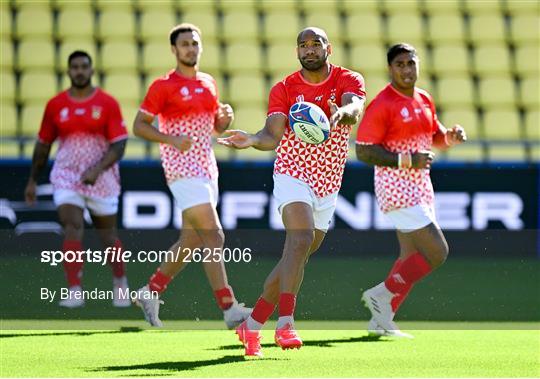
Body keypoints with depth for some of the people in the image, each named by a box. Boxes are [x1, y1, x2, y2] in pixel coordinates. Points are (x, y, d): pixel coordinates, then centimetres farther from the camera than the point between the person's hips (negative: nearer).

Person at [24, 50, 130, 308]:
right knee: (72, 229, -17)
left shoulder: (108, 103, -6)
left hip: (101, 178, -1)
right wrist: (33, 180, 14)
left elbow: (119, 145, -10)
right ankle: (75, 292, -19)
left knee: (108, 235, 11)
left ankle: (120, 283, 35)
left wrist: (96, 170, -24)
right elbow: (43, 145, 12)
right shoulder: (55, 105, 2)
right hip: (66, 177, 1)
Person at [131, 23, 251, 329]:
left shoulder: (209, 83, 14)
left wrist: (227, 117, 0)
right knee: (214, 237, -15)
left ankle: (151, 292, 26)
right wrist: (172, 139, -20)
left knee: (192, 241, 12)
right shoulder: (164, 86, -6)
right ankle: (230, 310, -18)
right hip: (183, 170, -8)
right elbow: (139, 125, -6)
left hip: (207, 169, 8)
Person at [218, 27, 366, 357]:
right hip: (293, 174, -3)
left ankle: (253, 325, 20)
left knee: (296, 259, 9)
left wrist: (340, 113, -50)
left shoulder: (349, 80, -3)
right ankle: (285, 323, -34)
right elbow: (273, 136, -15)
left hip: (328, 186, 3)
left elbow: (354, 110, -26)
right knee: (301, 238, -27)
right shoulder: (284, 89, -3)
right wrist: (253, 140, -37)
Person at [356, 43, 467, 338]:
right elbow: (363, 151, -18)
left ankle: (382, 320, 17)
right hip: (397, 188, -9)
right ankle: (383, 295, -1)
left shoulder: (424, 100, 10)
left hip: (420, 186, 9)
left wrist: (451, 137, 0)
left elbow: (436, 138, 23)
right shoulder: (382, 105, -15)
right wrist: (407, 161, -24)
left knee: (412, 258, 11)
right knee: (436, 252, -12)